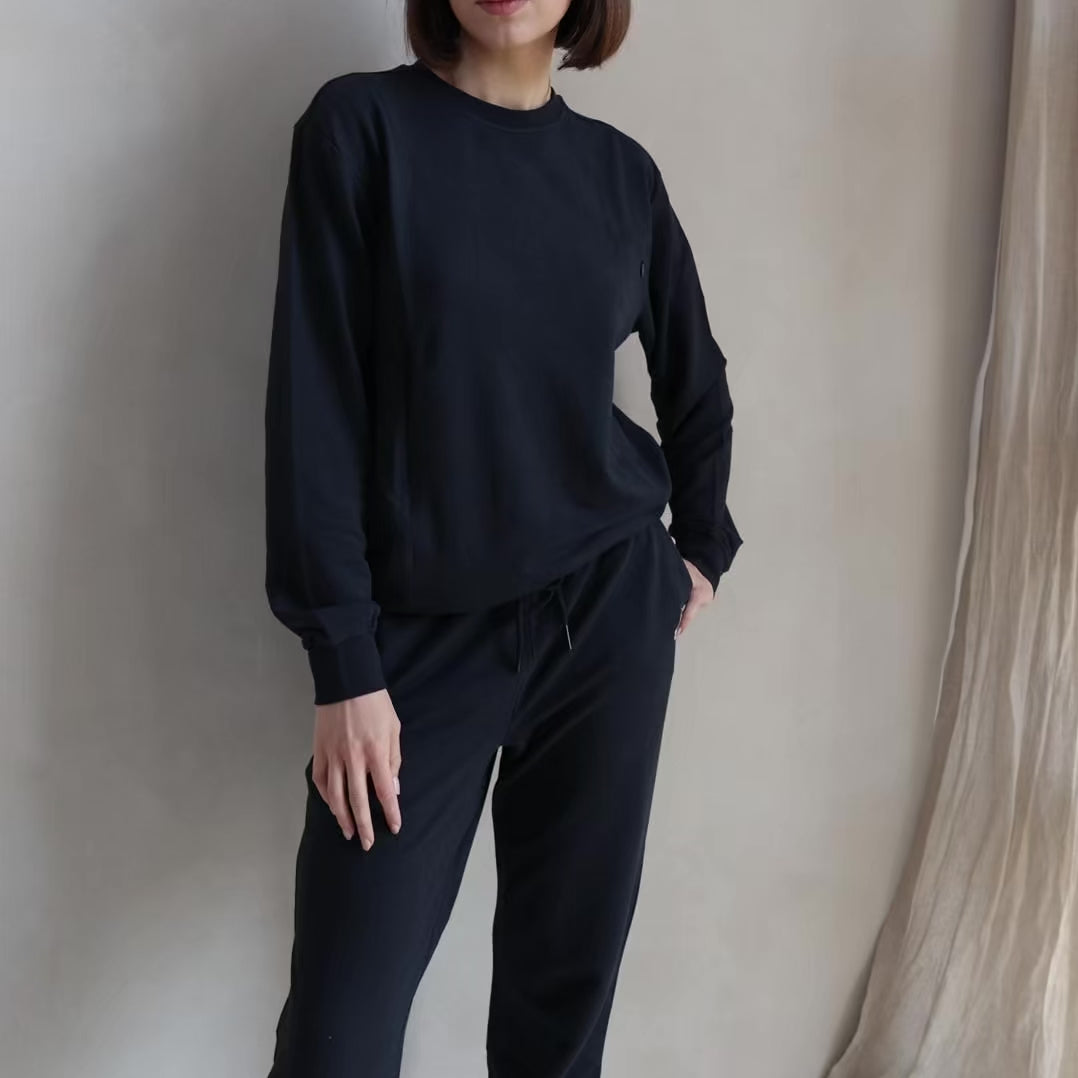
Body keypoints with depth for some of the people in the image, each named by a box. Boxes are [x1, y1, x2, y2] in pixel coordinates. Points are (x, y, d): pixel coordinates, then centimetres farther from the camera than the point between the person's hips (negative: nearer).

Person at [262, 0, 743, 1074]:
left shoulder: (618, 167, 5)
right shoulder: (361, 124, -5)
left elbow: (696, 382, 20)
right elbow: (316, 401, -10)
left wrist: (702, 551, 16)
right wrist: (345, 663, -13)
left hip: (609, 614, 3)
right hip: (422, 632, -3)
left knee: (570, 971, 11)